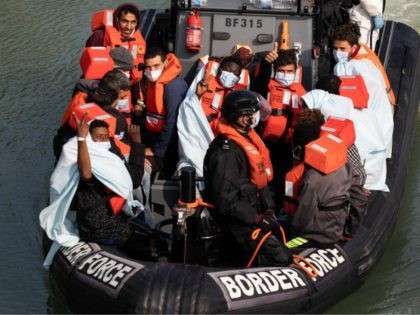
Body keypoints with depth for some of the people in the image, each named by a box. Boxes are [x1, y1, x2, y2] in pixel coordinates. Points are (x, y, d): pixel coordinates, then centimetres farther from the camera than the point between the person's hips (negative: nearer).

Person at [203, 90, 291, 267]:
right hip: (236, 219, -10)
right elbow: (225, 199, -25)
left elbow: (260, 178, 15)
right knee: (281, 258, -17)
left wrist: (268, 208, 2)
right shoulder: (226, 151, -24)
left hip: (251, 210, 10)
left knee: (232, 263, 21)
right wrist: (257, 219, -22)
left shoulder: (248, 137, 8)